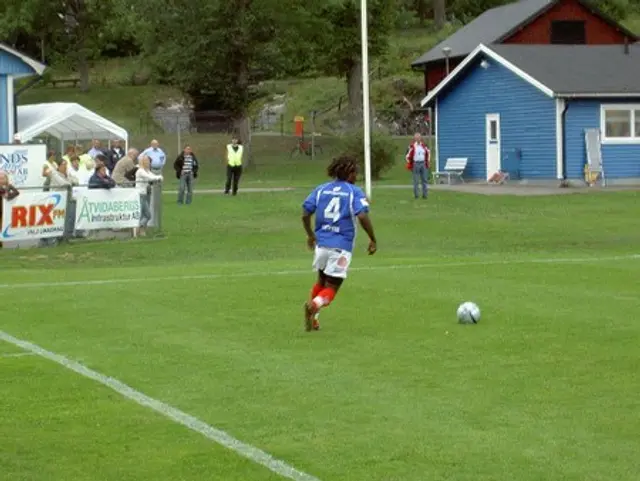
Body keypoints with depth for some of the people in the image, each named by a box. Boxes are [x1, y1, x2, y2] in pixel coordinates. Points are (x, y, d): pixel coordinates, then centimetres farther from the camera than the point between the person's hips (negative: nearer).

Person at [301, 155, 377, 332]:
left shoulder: (321, 189, 9)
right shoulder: (355, 192, -3)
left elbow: (305, 214, 6)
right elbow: (362, 216, -17)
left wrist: (310, 235, 22)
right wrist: (373, 240, -8)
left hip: (321, 243, 4)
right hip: (341, 246, -4)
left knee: (322, 280, 25)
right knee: (331, 287, 4)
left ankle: (313, 318, 17)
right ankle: (315, 305, -26)